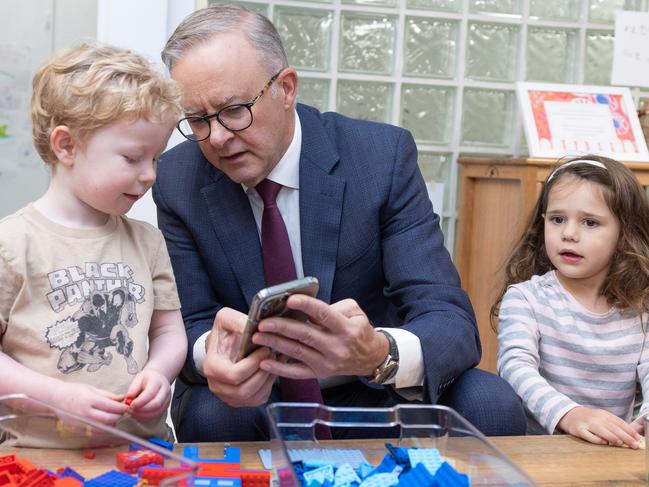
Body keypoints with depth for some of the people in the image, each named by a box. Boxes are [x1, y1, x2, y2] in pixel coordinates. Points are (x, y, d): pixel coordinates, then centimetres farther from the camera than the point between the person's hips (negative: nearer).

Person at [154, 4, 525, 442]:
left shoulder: (383, 155, -15)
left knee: (489, 403, -26)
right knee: (210, 413, -32)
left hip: (370, 390, 0)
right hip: (252, 401, 1)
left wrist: (380, 352, -45)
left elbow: (451, 320, -21)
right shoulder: (177, 181, -8)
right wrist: (211, 353, -35)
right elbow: (191, 325, -9)